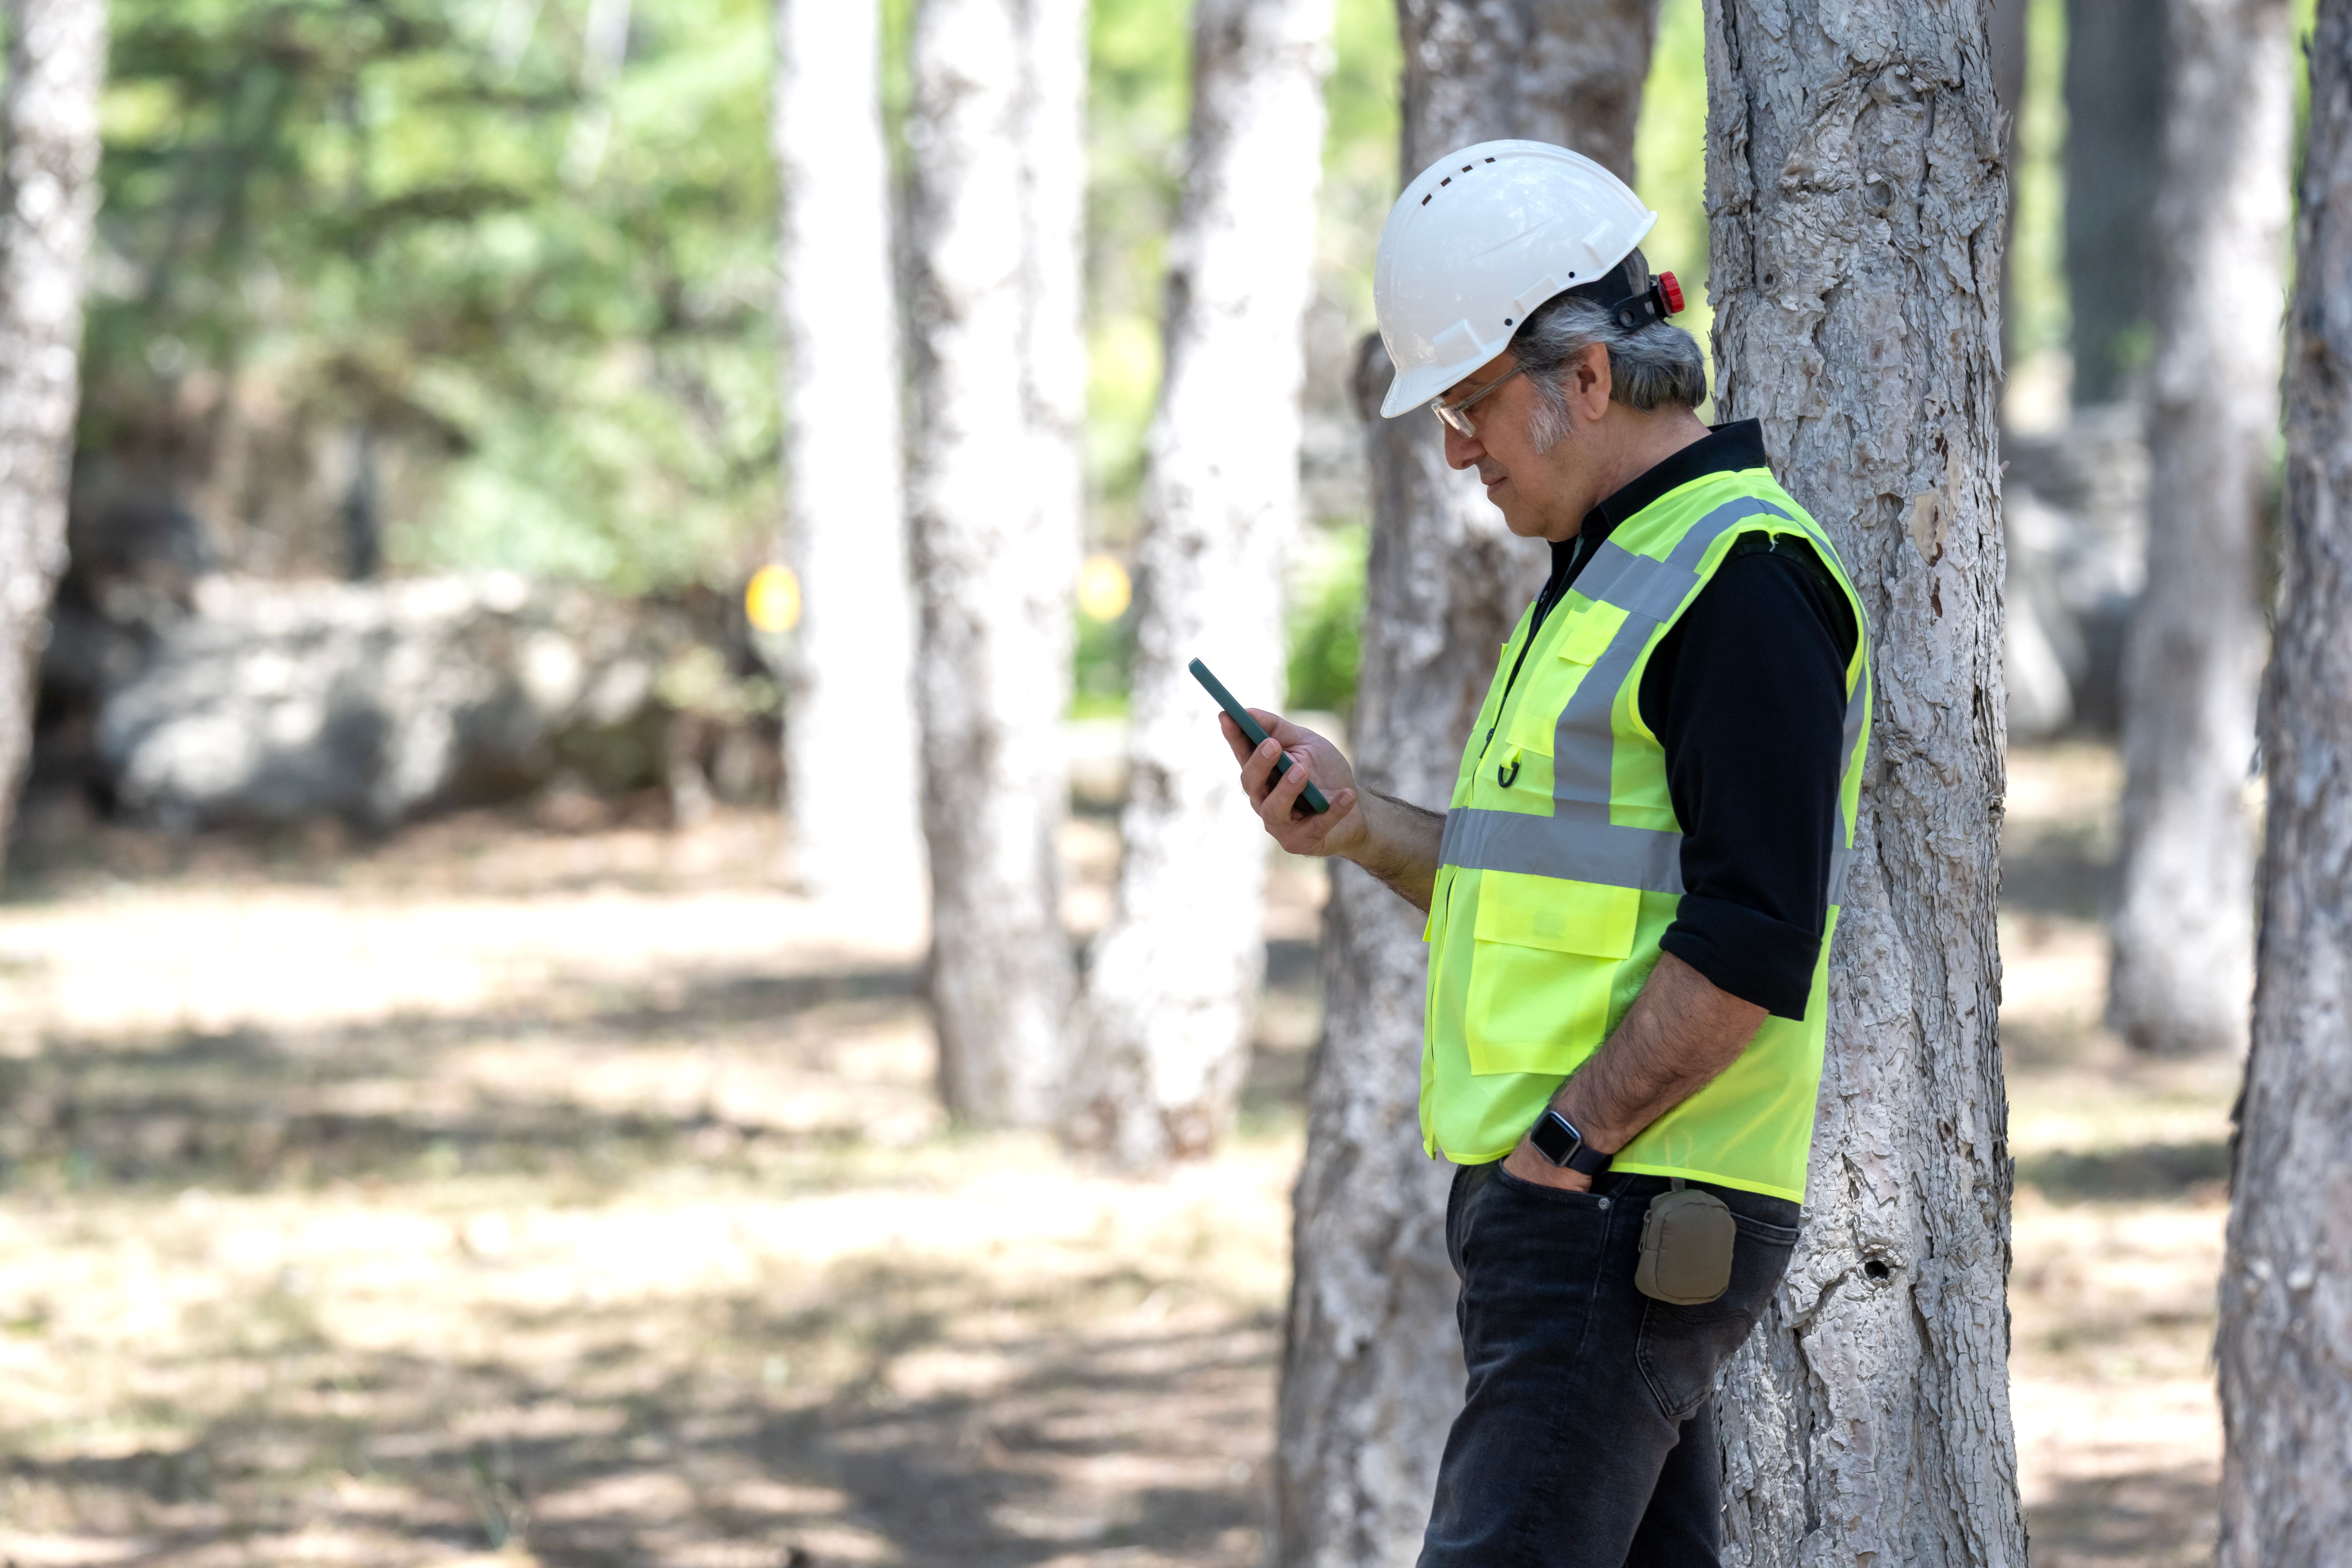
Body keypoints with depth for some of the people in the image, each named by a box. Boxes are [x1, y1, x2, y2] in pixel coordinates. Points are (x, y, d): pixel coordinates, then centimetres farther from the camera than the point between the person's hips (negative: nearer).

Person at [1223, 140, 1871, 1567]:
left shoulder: (1740, 576, -13)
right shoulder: (1617, 569, 21)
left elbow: (1750, 944, -21)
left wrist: (1564, 1142, -18)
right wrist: (1364, 828, 11)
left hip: (1620, 1219, -10)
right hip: (1578, 1209, 10)